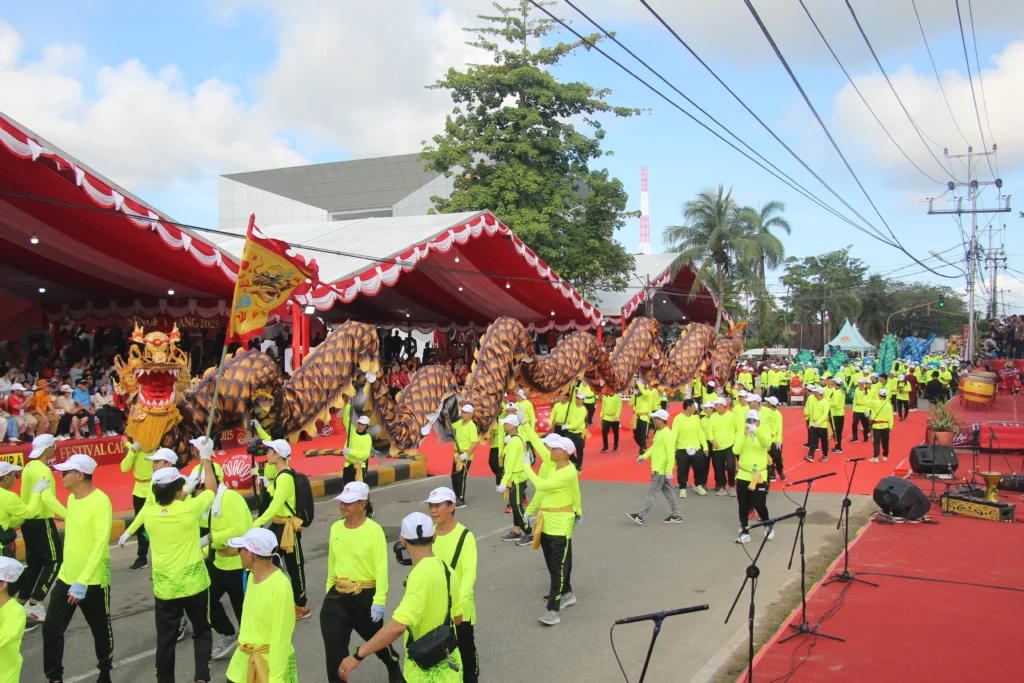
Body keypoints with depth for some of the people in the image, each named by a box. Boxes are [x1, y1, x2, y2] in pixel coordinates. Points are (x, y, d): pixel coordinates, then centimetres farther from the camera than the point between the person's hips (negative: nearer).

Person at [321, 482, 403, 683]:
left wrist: (379, 600, -23)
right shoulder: (335, 528, 1)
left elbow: (381, 567, -18)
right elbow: (332, 562, 13)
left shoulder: (374, 530, -16)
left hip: (365, 595, -4)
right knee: (334, 645, -4)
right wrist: (329, 590, 17)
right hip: (338, 595, 4)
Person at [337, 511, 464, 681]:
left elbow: (398, 625, -35)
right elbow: (457, 618, 13)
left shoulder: (421, 574, -25)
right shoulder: (447, 570, 1)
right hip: (446, 664, 8)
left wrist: (358, 654, -30)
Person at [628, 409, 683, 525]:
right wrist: (644, 456, 16)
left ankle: (641, 516, 0)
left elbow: (671, 454, -24)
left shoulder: (666, 434, -21)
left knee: (652, 493, -4)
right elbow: (654, 446, 22)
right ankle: (676, 516, 21)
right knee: (669, 492, 14)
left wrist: (669, 470, -25)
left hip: (661, 470, -10)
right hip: (659, 469, 10)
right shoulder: (659, 431, 9)